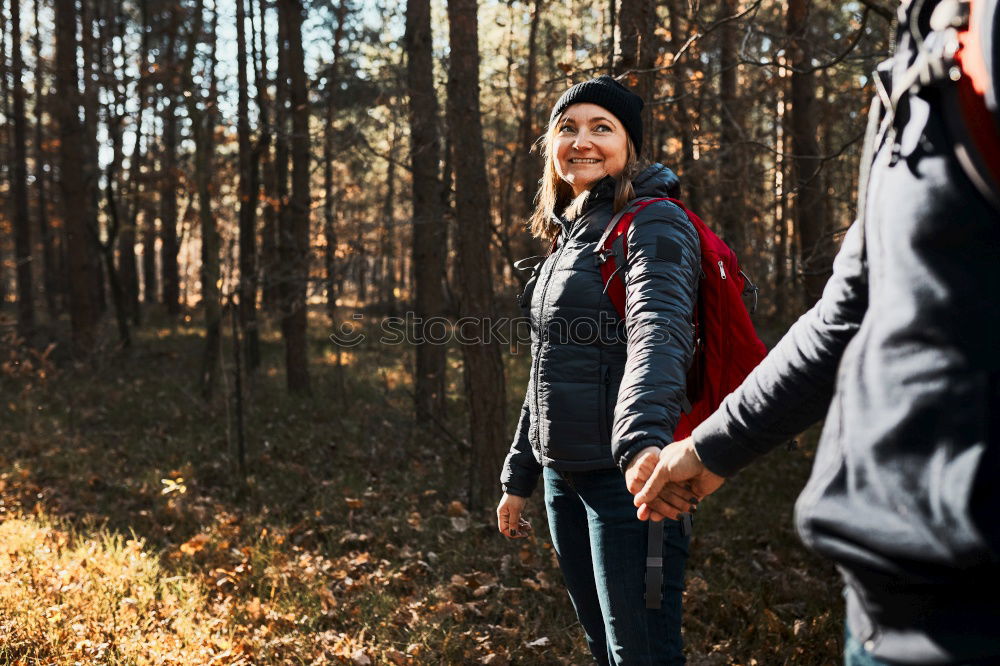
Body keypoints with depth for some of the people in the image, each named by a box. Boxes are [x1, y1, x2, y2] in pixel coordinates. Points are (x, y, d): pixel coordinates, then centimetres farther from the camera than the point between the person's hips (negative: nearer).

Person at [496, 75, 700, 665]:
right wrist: (519, 477, 22)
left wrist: (644, 438, -48)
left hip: (628, 474, -8)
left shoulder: (655, 224, -10)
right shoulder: (571, 235, 16)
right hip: (564, 477, 8)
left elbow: (659, 330, -30)